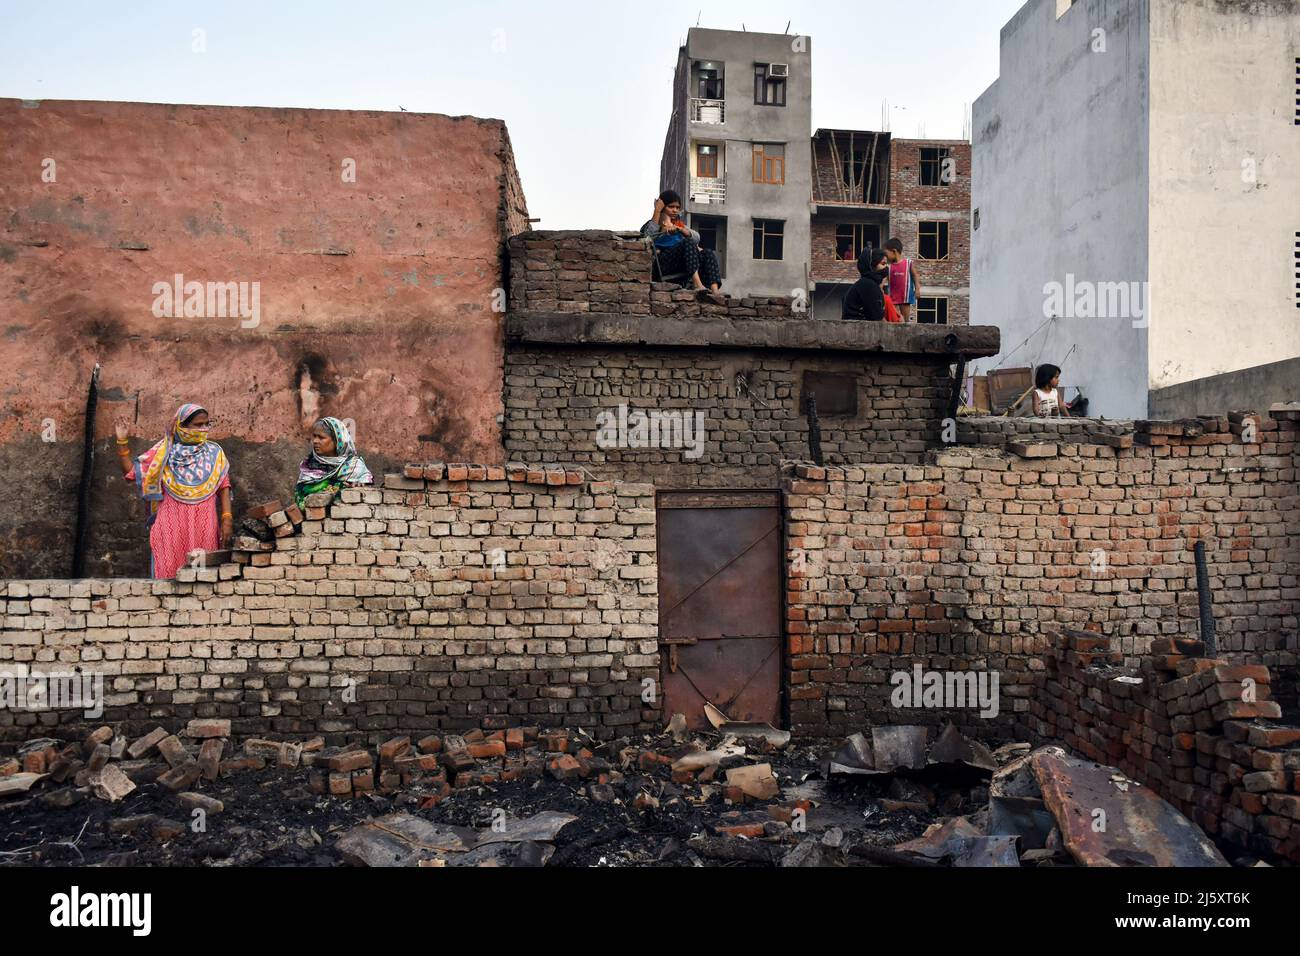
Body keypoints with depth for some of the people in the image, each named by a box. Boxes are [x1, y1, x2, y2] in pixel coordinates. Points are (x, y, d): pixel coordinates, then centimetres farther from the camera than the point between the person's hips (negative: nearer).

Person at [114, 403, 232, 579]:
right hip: (171, 527, 0)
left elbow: (224, 487, 4)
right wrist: (122, 441, -2)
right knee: (168, 576, -4)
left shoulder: (214, 453, 11)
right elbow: (130, 471, 8)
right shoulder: (164, 451, 10)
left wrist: (227, 519, -7)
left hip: (204, 528, 0)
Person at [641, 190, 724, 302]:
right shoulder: (653, 224, 15)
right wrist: (657, 211, -8)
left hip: (682, 262, 5)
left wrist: (679, 229, -5)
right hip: (663, 263, -5)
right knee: (688, 242, -30)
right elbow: (648, 237, -11)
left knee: (709, 254, -21)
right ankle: (698, 285, -46)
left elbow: (696, 237, 12)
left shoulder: (679, 224, 30)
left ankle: (714, 291, -43)